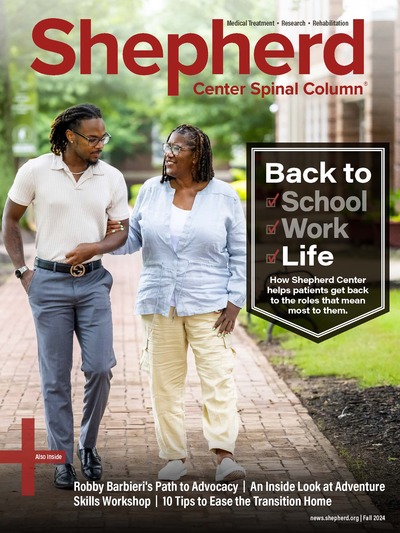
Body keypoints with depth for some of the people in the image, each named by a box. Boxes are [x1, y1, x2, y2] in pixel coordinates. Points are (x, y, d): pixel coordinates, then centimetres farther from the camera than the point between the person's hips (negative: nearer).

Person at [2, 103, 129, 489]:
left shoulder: (112, 178, 1)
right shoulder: (35, 171, -5)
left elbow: (122, 232, 7)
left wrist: (96, 247, -13)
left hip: (93, 282, 2)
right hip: (49, 283, -2)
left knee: (100, 368, -4)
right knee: (55, 377, 3)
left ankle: (88, 444, 20)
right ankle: (63, 459, 14)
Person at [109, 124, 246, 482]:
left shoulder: (224, 196, 1)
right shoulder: (151, 191, 7)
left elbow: (240, 254, 2)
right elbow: (134, 238, 14)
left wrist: (235, 302, -6)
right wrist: (111, 236, -9)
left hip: (209, 305, -3)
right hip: (160, 303, 3)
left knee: (217, 376, -10)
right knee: (165, 381, 4)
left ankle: (225, 454, -12)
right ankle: (175, 456, 11)